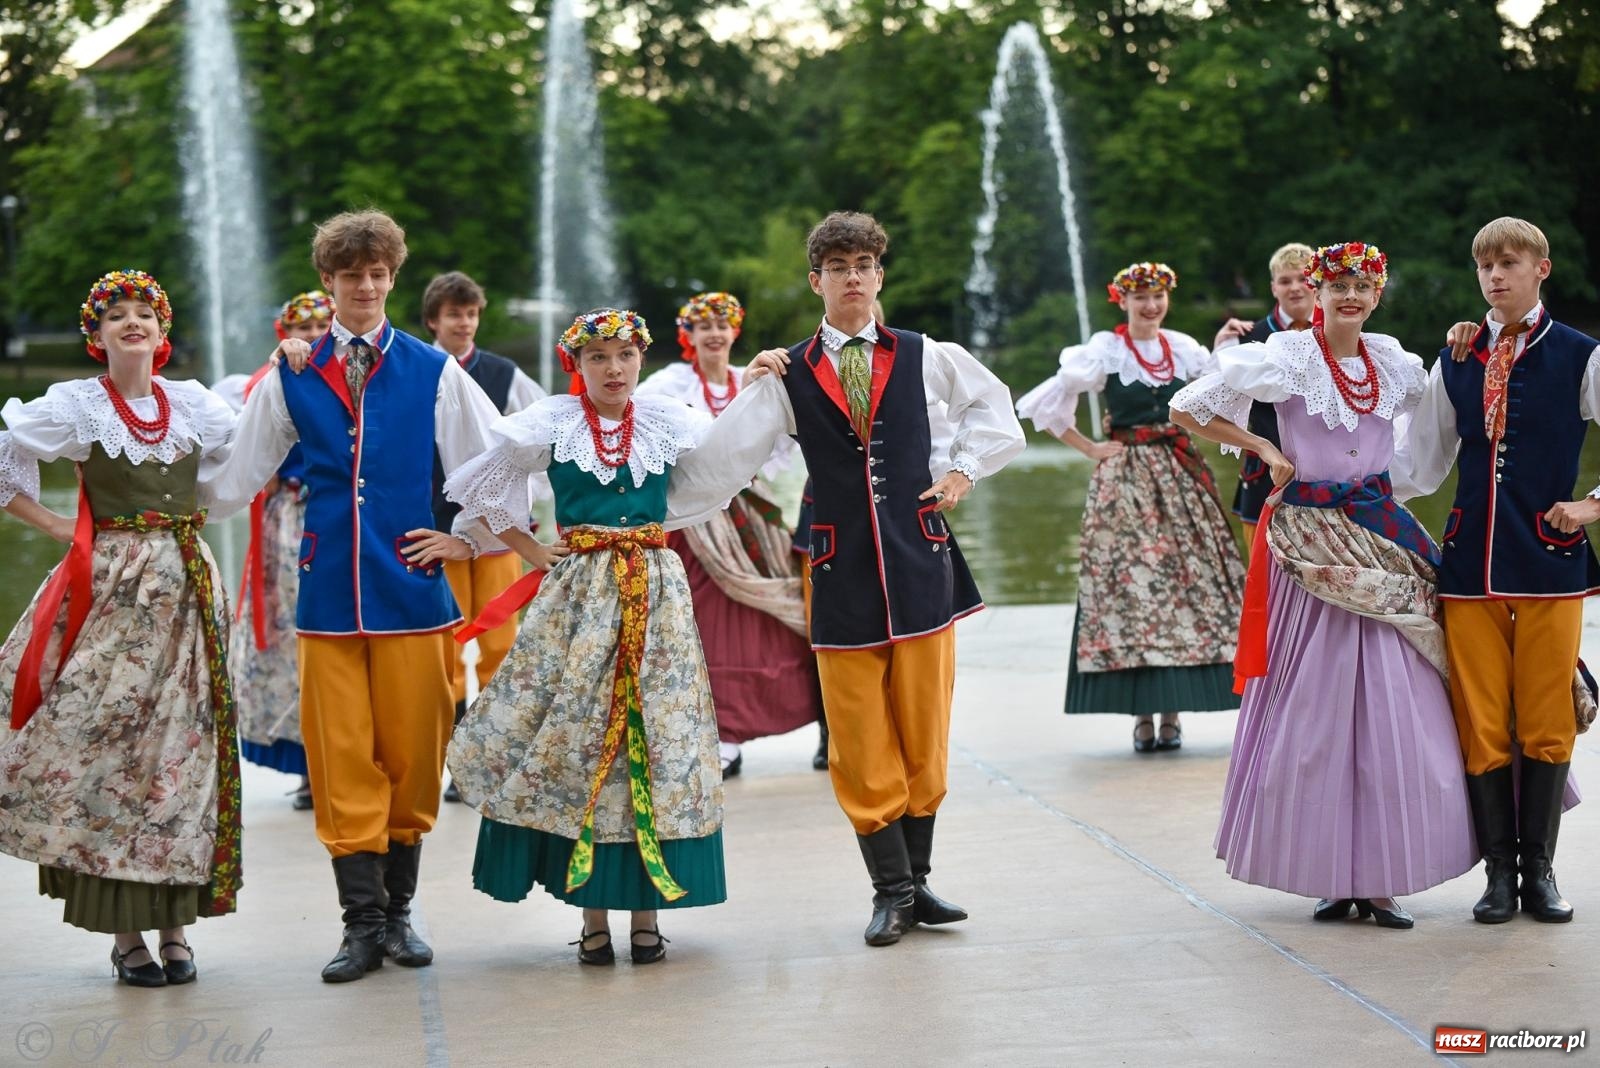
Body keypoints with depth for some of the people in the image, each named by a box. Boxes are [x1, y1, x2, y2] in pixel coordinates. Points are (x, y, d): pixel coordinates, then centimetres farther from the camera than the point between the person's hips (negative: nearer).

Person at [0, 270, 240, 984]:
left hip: (185, 591, 3)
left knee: (180, 751, 1)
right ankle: (125, 933, 1)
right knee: (103, 749, -5)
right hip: (109, 594, -3)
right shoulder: (75, 404, 1)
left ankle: (174, 926, 8)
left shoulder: (192, 403, 10)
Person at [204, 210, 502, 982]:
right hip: (328, 587, 1)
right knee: (340, 756, -1)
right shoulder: (291, 375, 7)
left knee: (411, 749, 4)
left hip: (410, 582, 0)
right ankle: (363, 923, 4)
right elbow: (235, 472, 13)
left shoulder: (433, 371, 4)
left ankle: (398, 911, 17)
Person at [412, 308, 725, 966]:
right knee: (572, 737, -3)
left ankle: (647, 908, 7)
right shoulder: (551, 423, 2)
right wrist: (533, 552, 4)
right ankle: (592, 914, 5)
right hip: (577, 591, -1)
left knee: (656, 740, -1)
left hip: (656, 591, 1)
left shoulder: (671, 421, 6)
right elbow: (480, 488, 7)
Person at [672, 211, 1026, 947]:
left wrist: (963, 470, 13)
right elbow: (722, 463, 2)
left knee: (923, 727, 5)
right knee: (860, 741, -1)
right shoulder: (789, 376, 3)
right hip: (842, 568, -1)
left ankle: (916, 879, 17)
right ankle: (892, 890, 8)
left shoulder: (922, 356, 6)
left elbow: (992, 403, 22)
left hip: (919, 558, 1)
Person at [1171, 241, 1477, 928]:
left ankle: (1380, 878, 5)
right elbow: (1186, 410, -1)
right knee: (1315, 702, -2)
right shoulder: (1287, 357, -4)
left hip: (1383, 536, 4)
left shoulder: (1391, 359, 9)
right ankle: (1330, 875, 5)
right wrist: (1264, 449, -3)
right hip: (1311, 542, -4)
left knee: (1391, 705, 0)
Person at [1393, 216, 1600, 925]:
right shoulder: (1454, 364, 11)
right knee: (1480, 724, 2)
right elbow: (1418, 465, 15)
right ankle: (1499, 873, 12)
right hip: (1471, 563, 2)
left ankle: (1539, 871, 14)